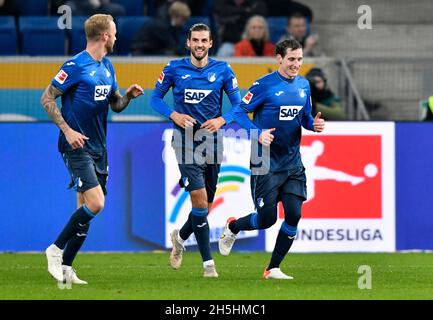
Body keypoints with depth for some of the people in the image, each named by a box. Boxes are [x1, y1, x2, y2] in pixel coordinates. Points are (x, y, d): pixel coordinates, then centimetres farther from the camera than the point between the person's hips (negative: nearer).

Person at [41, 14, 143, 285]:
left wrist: (129, 95, 0)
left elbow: (115, 105, 21)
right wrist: (67, 129, -18)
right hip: (77, 147, -8)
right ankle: (56, 250, -3)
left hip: (98, 148, 8)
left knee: (86, 209, 6)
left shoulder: (107, 66, 13)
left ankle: (65, 268, 12)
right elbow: (47, 98, -10)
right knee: (95, 203, -19)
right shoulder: (76, 66, -12)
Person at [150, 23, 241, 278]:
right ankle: (208, 262, -9)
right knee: (199, 199, -15)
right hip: (186, 141, -3)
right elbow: (156, 98, 7)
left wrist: (221, 120, -15)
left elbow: (239, 104, 3)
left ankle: (180, 237, 40)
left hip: (213, 141, 3)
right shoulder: (175, 69, 0)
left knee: (206, 205, 9)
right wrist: (174, 115, -11)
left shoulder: (223, 70, 2)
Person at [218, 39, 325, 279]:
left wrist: (314, 125, -3)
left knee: (294, 215, -6)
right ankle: (232, 227, 30)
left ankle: (273, 268, 8)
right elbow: (239, 112, -9)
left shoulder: (303, 85, 8)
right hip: (266, 162, -5)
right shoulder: (264, 85, -11)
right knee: (267, 219, -4)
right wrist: (258, 133, -24)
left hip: (293, 162, 5)